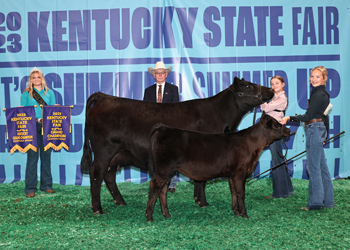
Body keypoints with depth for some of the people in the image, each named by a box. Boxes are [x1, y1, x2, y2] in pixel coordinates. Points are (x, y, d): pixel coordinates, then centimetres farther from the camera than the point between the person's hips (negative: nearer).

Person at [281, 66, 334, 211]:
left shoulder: (319, 94, -14)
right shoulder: (322, 94, 17)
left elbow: (308, 116, -16)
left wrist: (289, 118, -9)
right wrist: (325, 134, 26)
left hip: (315, 129, -10)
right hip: (319, 129, 10)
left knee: (313, 166, -6)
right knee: (321, 166, 12)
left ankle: (316, 201, -3)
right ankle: (328, 200, 17)